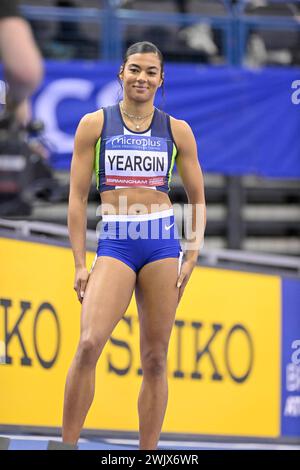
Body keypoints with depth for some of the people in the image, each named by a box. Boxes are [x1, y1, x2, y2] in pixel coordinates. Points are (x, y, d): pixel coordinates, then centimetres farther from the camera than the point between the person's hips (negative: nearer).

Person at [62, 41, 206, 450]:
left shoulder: (177, 131, 9)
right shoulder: (94, 124, 5)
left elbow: (197, 198, 16)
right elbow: (77, 197, 5)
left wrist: (192, 257, 4)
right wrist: (80, 264, -1)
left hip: (163, 241, 2)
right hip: (114, 243, -2)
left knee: (155, 359, 2)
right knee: (88, 344, -19)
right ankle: (68, 446, -13)